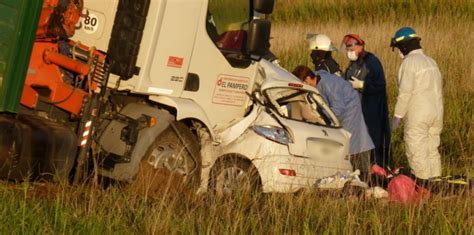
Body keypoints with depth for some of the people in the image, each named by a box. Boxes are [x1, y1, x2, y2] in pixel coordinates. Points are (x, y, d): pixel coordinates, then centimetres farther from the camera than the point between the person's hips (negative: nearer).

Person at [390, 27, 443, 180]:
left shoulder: (410, 62, -11)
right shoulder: (431, 61, 15)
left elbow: (405, 91, -17)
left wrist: (398, 115, -11)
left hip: (417, 116, -8)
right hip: (436, 114, 8)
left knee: (417, 154, -4)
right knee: (432, 151, 12)